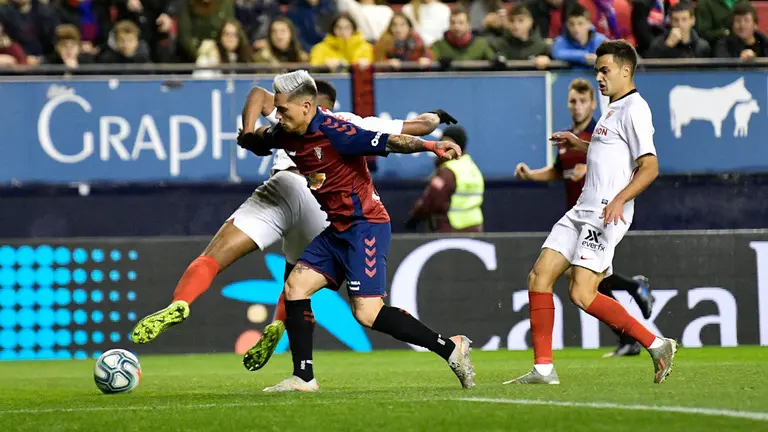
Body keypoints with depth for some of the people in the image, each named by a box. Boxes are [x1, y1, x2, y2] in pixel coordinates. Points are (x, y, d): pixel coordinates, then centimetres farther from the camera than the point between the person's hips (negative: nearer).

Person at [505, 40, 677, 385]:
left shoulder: (634, 109, -9)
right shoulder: (613, 110, 21)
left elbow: (649, 166, -19)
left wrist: (619, 199, -30)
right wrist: (579, 144, 35)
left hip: (606, 215, -10)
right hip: (582, 211, 10)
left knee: (582, 294, -18)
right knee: (539, 277, 1)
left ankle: (657, 345, -7)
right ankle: (543, 368, 3)